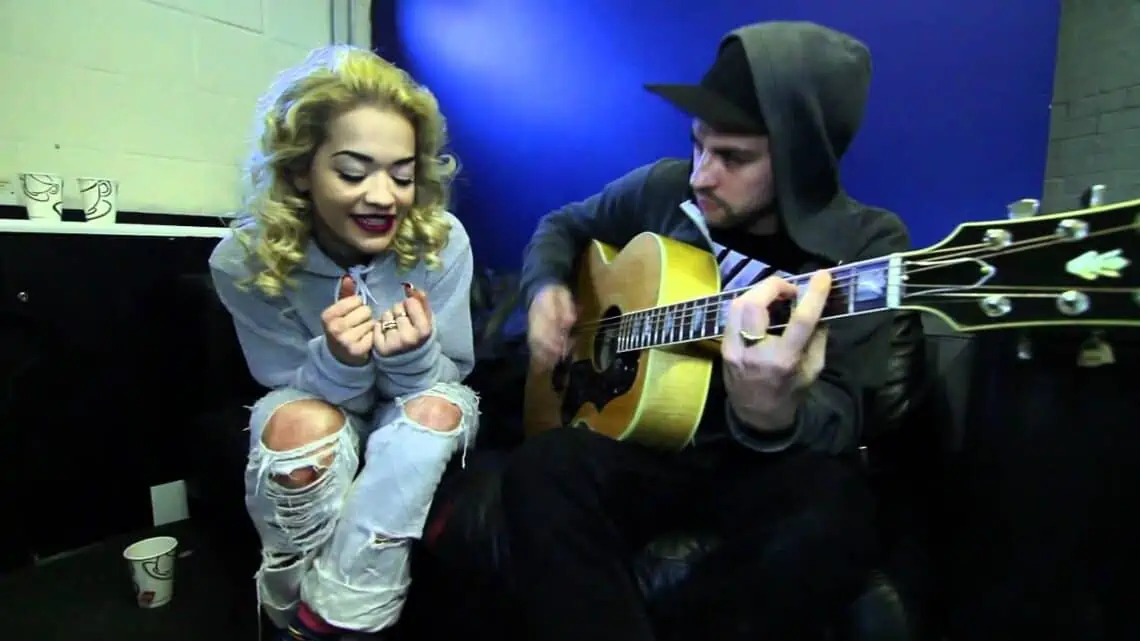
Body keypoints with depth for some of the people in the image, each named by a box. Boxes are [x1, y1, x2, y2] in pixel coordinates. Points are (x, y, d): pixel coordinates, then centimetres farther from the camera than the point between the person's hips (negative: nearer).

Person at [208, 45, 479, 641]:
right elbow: (306, 397, -14)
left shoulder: (441, 242, -21)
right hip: (310, 440, 0)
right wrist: (341, 361, -39)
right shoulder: (246, 262, -20)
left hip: (411, 431, 1)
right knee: (300, 421, -34)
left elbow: (445, 380, -13)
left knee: (440, 405, -32)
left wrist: (412, 356, -38)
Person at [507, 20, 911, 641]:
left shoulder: (868, 244, -10)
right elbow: (562, 226, 16)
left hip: (771, 459, 0)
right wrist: (546, 288, -6)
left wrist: (774, 414, -42)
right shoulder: (665, 187, -1)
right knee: (541, 468, -31)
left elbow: (840, 416, -17)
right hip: (643, 437, 1)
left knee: (829, 524, -35)